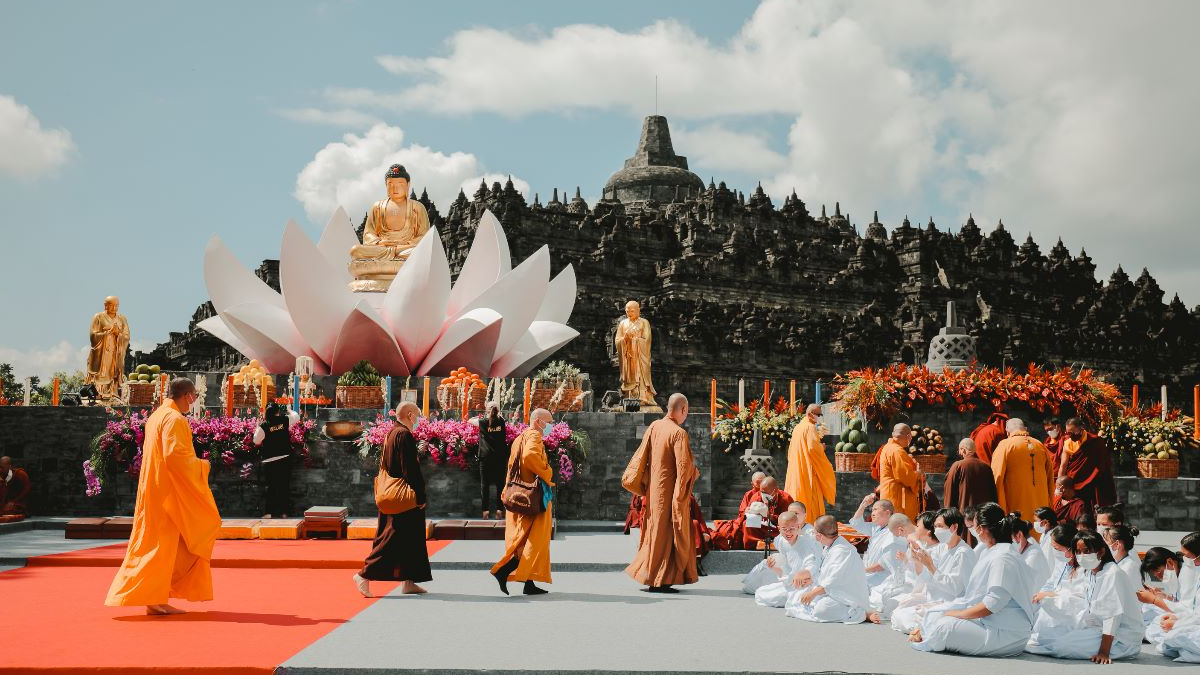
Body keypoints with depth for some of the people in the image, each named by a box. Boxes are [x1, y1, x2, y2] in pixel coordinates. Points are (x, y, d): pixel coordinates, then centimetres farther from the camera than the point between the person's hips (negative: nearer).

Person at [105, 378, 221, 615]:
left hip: (154, 487, 10)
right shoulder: (174, 418, -15)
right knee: (163, 543, -4)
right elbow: (174, 454, -24)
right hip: (168, 490, -10)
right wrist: (200, 465, -9)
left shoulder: (155, 416, 15)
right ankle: (154, 599, 0)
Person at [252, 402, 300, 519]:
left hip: (270, 460, -1)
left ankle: (269, 512, 1)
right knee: (284, 485, 8)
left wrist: (258, 427, 12)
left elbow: (256, 441, 0)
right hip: (285, 458, 1)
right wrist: (288, 411, 34)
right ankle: (283, 512, 10)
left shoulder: (263, 426, -9)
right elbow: (296, 417, 17)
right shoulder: (284, 420, -2)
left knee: (271, 486, 5)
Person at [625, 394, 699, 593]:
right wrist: (695, 471, -1)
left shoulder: (654, 427, 4)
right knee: (666, 533, 0)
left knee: (655, 531, 17)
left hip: (654, 488, 7)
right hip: (670, 491, -7)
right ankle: (659, 581, 4)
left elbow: (642, 456, 10)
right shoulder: (678, 433, -17)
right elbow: (684, 466, -20)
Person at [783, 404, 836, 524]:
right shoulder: (810, 427, -12)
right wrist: (822, 447, -2)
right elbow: (813, 448, -22)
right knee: (811, 500, -6)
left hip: (796, 470, 9)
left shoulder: (797, 427, 15)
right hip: (808, 470, -9)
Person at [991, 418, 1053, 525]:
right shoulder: (1041, 446, 9)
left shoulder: (1004, 445, -5)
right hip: (1040, 506, 4)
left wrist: (999, 509, -8)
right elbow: (1050, 477, 14)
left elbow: (997, 476, -11)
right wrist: (1048, 505, 21)